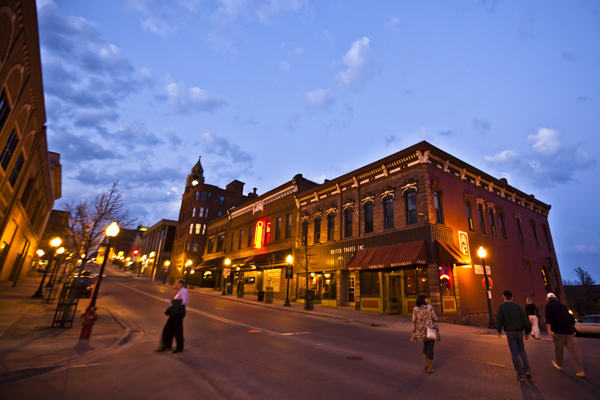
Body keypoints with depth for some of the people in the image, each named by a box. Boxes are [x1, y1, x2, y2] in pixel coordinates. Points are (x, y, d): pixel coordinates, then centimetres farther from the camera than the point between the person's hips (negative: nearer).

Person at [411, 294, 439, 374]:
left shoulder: (415, 309, -8)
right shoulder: (429, 307, -12)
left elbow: (414, 322, -7)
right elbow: (435, 319, -9)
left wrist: (414, 333, 0)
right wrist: (437, 329, 4)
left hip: (421, 331, 3)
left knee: (425, 347, 24)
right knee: (430, 349, 6)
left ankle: (426, 365, 26)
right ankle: (430, 368, 11)